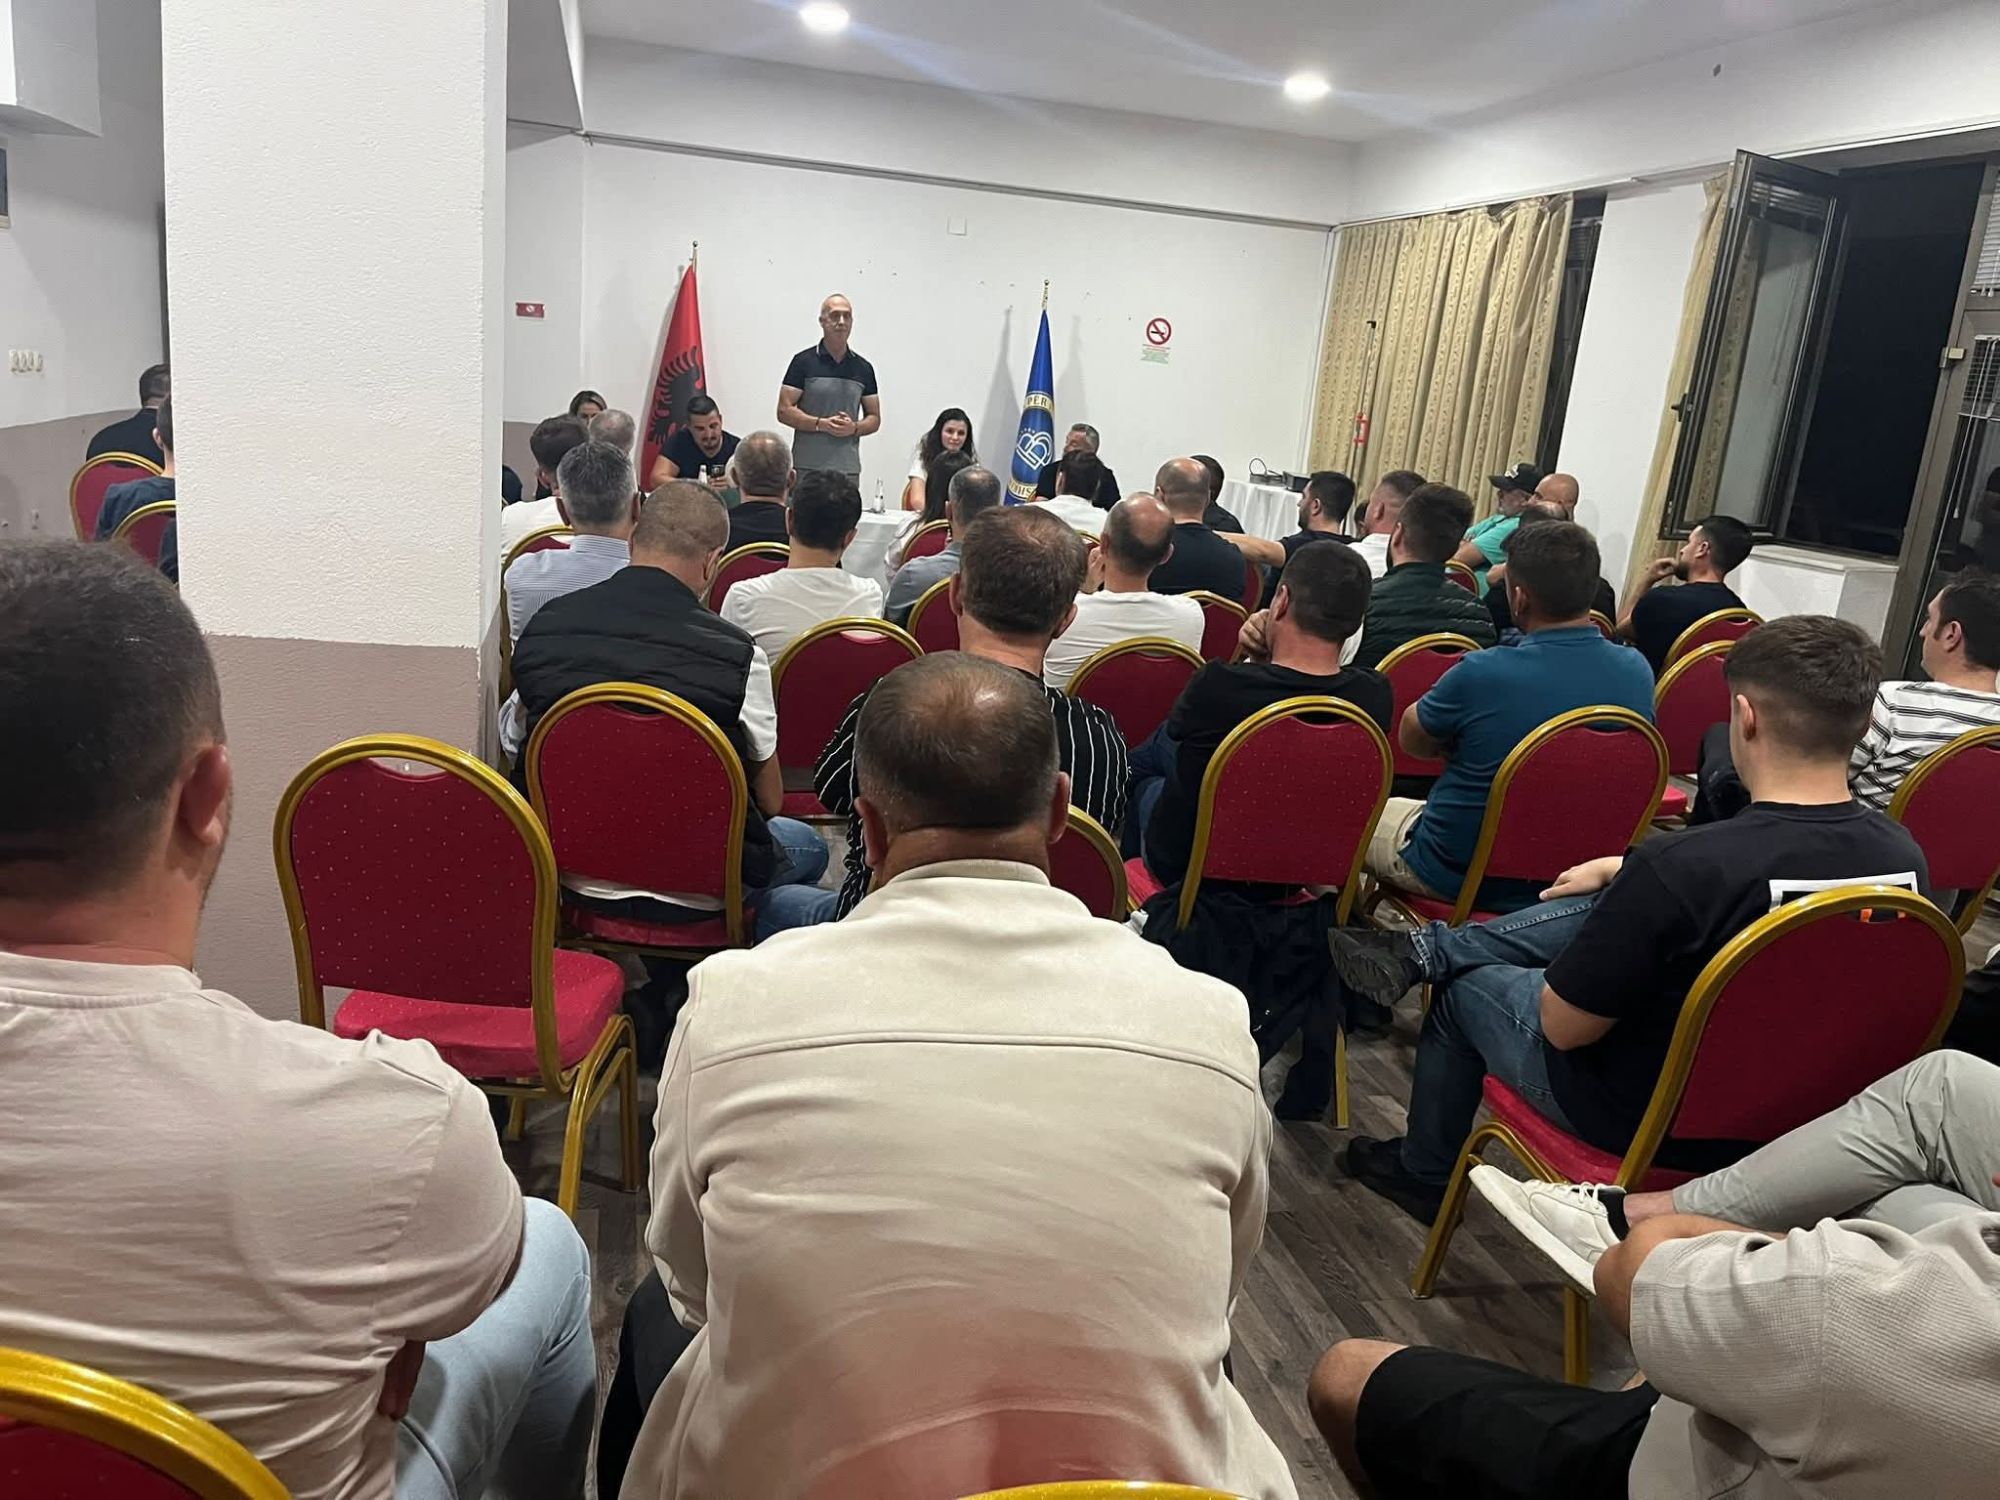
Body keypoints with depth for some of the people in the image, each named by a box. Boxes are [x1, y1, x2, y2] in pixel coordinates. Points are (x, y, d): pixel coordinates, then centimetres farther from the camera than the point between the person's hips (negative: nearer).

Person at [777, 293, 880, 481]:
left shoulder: (863, 368, 11)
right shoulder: (803, 361, 1)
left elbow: (874, 418, 14)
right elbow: (784, 411, -3)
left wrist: (854, 428, -8)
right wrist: (822, 424, -16)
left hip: (848, 470, 3)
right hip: (807, 467, -3)